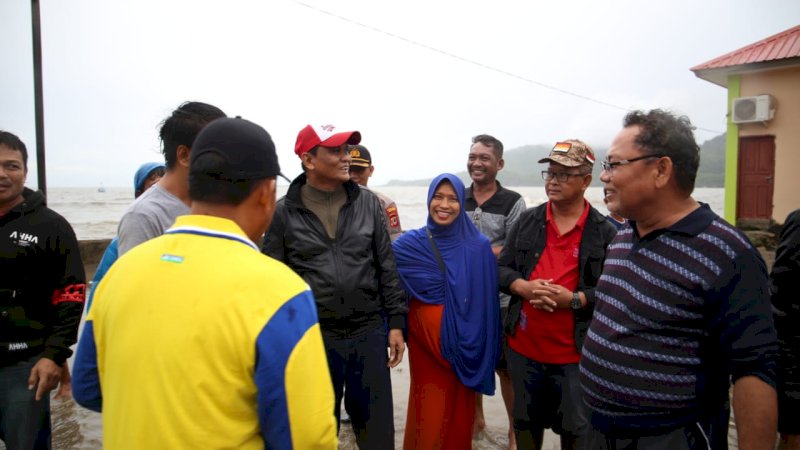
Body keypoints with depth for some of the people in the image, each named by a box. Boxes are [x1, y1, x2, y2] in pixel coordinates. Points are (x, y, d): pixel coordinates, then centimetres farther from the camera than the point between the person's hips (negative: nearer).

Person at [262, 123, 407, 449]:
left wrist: (396, 322, 1)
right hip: (312, 338, -1)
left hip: (369, 333, 2)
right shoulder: (283, 213, -4)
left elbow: (387, 267, 4)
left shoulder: (368, 203, 2)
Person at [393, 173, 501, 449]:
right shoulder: (409, 244, -3)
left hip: (463, 342, 0)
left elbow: (486, 303, -3)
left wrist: (480, 351, -3)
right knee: (429, 411, 9)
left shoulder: (480, 247, -5)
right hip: (425, 338, 0)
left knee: (459, 409, 13)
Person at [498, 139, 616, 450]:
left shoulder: (604, 231, -7)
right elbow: (501, 269, 4)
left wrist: (574, 299, -22)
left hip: (575, 351, -2)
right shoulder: (527, 221, 3)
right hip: (523, 346, 3)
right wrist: (524, 287, -15)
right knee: (525, 420, 21)